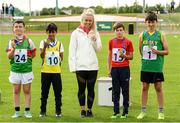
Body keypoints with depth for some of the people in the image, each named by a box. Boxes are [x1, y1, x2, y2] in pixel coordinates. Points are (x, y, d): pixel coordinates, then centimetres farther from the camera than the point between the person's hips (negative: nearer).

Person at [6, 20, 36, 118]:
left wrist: (28, 58, -1)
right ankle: (17, 111, 15)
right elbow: (9, 56, -6)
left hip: (27, 70, -1)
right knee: (16, 91, 8)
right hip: (15, 70, 1)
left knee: (27, 91, 4)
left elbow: (33, 53, 12)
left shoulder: (28, 41, -1)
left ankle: (27, 111, 11)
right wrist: (13, 48, -20)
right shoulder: (11, 42, 0)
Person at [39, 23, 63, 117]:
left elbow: (62, 57, 13)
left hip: (56, 71, 1)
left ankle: (58, 111, 12)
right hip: (45, 71, -1)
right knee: (44, 91, 5)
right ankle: (43, 111, 15)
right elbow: (42, 55, -12)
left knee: (58, 91, 2)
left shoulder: (59, 43, 7)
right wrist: (45, 46, -26)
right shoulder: (43, 42, 1)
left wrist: (59, 60, -6)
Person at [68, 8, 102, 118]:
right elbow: (72, 51, -2)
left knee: (91, 89, 6)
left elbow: (98, 49, 5)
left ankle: (90, 109, 17)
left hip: (93, 66, 2)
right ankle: (83, 110, 16)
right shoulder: (76, 33, 0)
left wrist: (94, 39, -11)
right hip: (80, 66, -2)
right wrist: (73, 66, -7)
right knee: (81, 89, 5)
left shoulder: (95, 33, 7)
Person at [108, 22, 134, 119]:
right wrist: (109, 69, 10)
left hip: (124, 68, -3)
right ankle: (116, 112, 12)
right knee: (115, 91, 5)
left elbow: (131, 57, 2)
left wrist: (123, 55, -17)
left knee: (125, 90, 2)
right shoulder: (111, 41, 6)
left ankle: (125, 112, 10)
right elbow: (109, 55, 13)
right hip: (114, 69, 3)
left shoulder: (128, 42, -2)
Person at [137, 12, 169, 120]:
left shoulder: (161, 35, -3)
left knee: (158, 88, 5)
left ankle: (161, 112, 14)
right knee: (144, 87, 8)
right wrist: (144, 57, 4)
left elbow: (166, 51, -3)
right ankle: (143, 111, 18)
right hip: (145, 67, 2)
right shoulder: (143, 35, 3)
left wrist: (157, 52, -18)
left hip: (157, 67, -2)